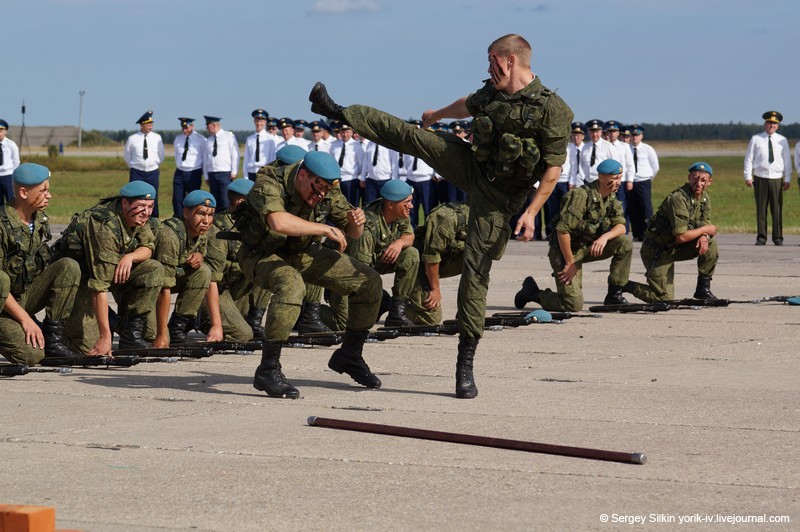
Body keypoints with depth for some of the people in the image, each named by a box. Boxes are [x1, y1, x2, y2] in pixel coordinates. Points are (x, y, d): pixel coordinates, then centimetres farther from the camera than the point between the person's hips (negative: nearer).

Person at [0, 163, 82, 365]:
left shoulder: (40, 220, 5)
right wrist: (25, 318, -22)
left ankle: (52, 338, -12)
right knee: (31, 354, -28)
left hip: (28, 295, 7)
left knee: (69, 267, -16)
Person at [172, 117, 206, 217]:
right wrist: (178, 165, 13)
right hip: (179, 173, 4)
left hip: (194, 173, -4)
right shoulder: (178, 139, 8)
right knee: (177, 199, 0)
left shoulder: (200, 139, -5)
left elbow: (206, 157, 1)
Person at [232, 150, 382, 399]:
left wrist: (356, 221, -22)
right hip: (262, 254, -7)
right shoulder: (269, 184, -30)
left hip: (302, 252, 7)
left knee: (369, 282, 0)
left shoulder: (328, 190, -11)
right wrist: (326, 229, -42)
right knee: (291, 285, -40)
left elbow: (352, 232, 2)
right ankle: (267, 370, -33)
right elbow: (278, 221, -51)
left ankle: (348, 356, 17)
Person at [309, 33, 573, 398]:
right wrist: (435, 115, 42)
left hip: (499, 197, -6)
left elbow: (553, 168, -20)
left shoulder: (552, 110, -20)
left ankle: (465, 364, 0)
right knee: (407, 135, 5)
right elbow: (465, 106, 24)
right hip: (471, 167, 6)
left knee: (476, 272, -7)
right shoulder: (491, 94, 1)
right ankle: (338, 112, 25)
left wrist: (531, 212, -25)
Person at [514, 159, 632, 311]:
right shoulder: (581, 195, -22)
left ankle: (614, 295, -1)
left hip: (587, 247, 8)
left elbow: (621, 226, -4)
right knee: (573, 304, -18)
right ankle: (532, 292, 7)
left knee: (625, 244, -11)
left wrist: (605, 237, -27)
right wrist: (570, 263, -22)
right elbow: (562, 230, -26)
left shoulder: (612, 200, 4)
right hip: (565, 250, -8)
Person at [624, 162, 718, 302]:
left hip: (676, 248, 8)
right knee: (663, 298, -15)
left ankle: (703, 289, 1)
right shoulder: (678, 199, -24)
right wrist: (705, 229, -15)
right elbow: (681, 237, -28)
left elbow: (706, 224, 7)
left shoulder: (704, 197, 4)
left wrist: (704, 236, -17)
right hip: (657, 251, -8)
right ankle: (626, 286, 8)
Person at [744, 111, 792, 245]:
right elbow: (749, 158, 7)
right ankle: (761, 238, 6)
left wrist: (787, 179, 5)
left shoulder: (782, 141, 8)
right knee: (761, 209, 1)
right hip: (760, 179, 0)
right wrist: (748, 176, -1)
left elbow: (787, 160, 10)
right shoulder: (756, 139, 6)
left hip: (776, 179, 0)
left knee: (777, 209, -2)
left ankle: (778, 238, 4)